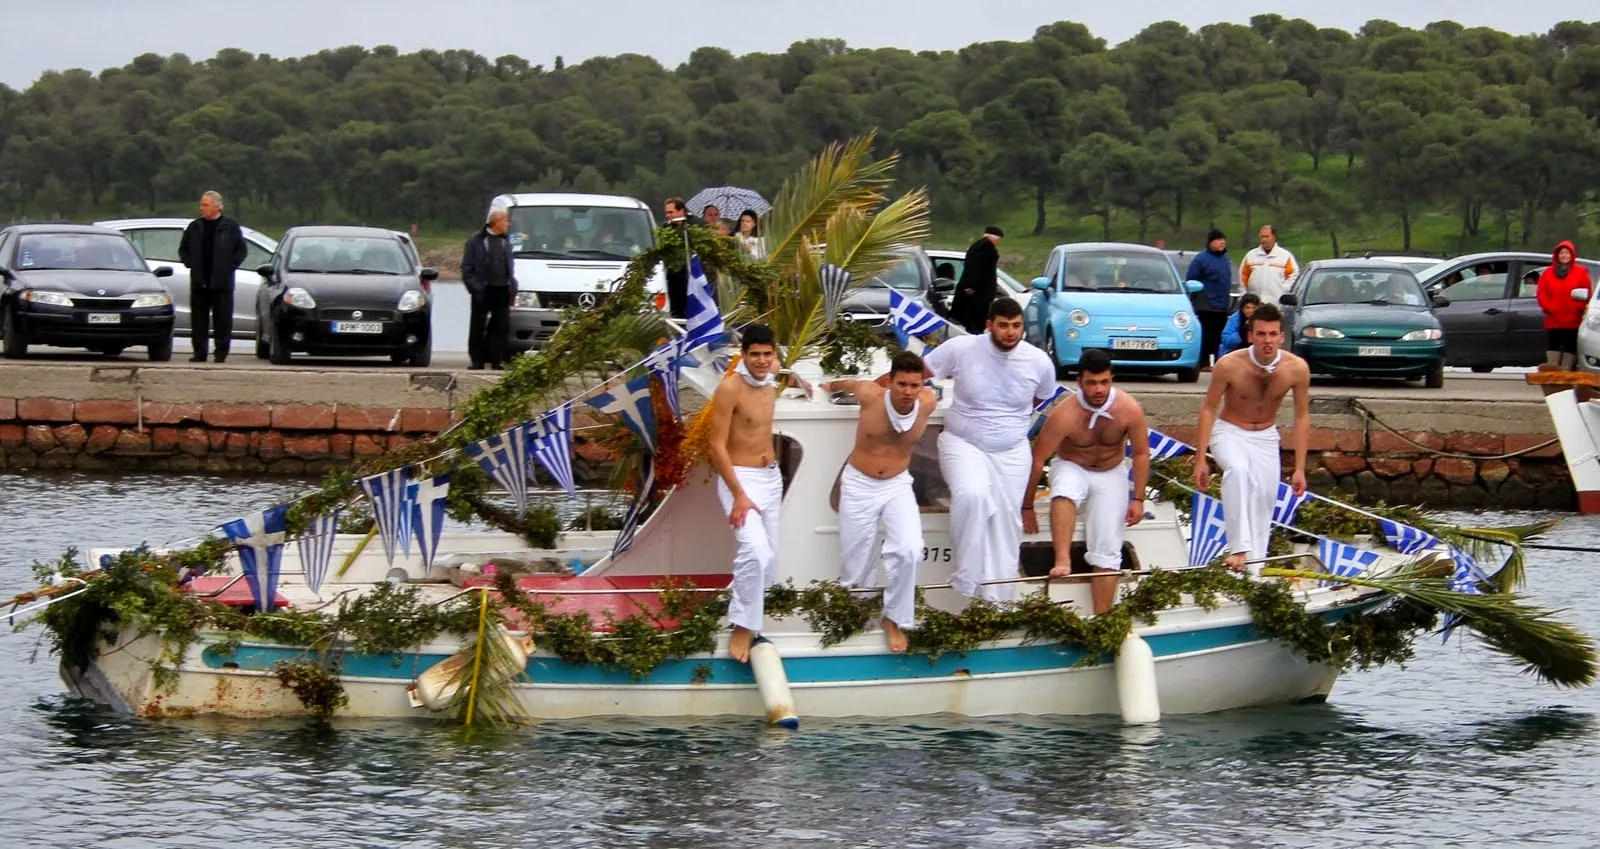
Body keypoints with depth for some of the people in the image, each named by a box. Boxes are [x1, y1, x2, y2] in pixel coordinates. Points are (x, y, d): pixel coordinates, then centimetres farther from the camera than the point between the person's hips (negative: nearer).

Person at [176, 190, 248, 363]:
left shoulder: (230, 227, 2)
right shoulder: (194, 227, 11)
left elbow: (242, 250, 6)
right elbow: (183, 249, 20)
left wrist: (231, 265, -4)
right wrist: (189, 263, 5)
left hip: (222, 283, -3)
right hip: (199, 282, 3)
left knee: (223, 320, -2)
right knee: (198, 320, 3)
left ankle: (221, 352, 3)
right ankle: (200, 352, 8)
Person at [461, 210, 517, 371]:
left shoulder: (505, 241, 14)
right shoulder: (475, 241, -2)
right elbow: (467, 267, -2)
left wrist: (512, 288, 10)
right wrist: (474, 287, -11)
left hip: (502, 290, 4)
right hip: (484, 291, -4)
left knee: (502, 327, 1)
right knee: (478, 327, 1)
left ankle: (497, 360, 6)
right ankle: (477, 360, 7)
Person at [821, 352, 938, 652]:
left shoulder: (928, 402, -19)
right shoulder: (871, 395, -24)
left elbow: (927, 390, 7)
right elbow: (851, 384, 1)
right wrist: (831, 386, 24)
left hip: (897, 486, 1)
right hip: (859, 485, -1)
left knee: (909, 550, -20)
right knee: (855, 563, 7)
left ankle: (895, 619, -2)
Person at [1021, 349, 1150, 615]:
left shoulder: (1130, 410, -21)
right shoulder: (1065, 414, -28)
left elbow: (1141, 453, -5)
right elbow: (1037, 459, -19)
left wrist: (1138, 500, -6)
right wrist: (1027, 507, -12)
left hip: (1111, 475, 2)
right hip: (1072, 468, -2)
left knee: (1107, 551, -8)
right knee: (1064, 493, -39)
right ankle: (1062, 561, -44)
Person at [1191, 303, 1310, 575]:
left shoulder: (1297, 368, -17)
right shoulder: (1229, 365, -24)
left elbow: (1302, 416, -5)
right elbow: (1209, 409, -12)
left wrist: (1300, 468, -5)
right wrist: (1200, 459, -14)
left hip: (1266, 437, 4)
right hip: (1229, 433, -4)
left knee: (1264, 498, -1)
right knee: (1237, 468, -34)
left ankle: (1253, 570, 9)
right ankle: (1239, 548, -40)